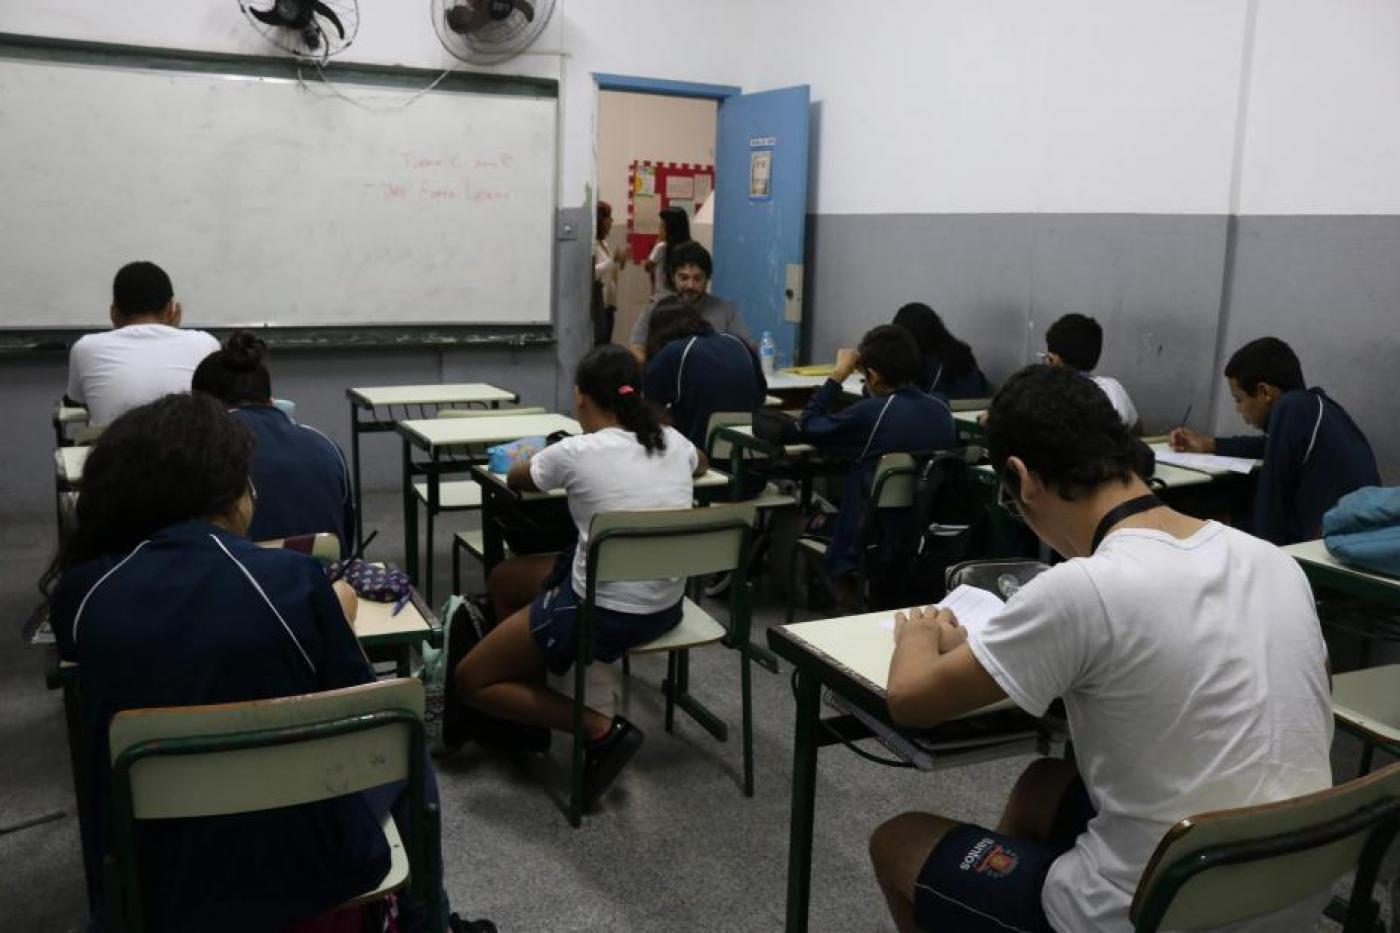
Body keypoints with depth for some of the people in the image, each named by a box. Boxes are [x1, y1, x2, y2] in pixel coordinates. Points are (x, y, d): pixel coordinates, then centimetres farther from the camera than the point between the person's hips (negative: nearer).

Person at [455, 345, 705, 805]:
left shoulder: (576, 452, -15)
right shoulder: (673, 441, 1)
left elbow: (515, 479, 8)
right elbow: (701, 465, 30)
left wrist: (552, 459, 30)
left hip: (607, 614, -7)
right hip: (666, 607, 8)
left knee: (470, 680, 10)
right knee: (503, 578, 25)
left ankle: (602, 731, -4)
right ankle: (529, 710, 29)